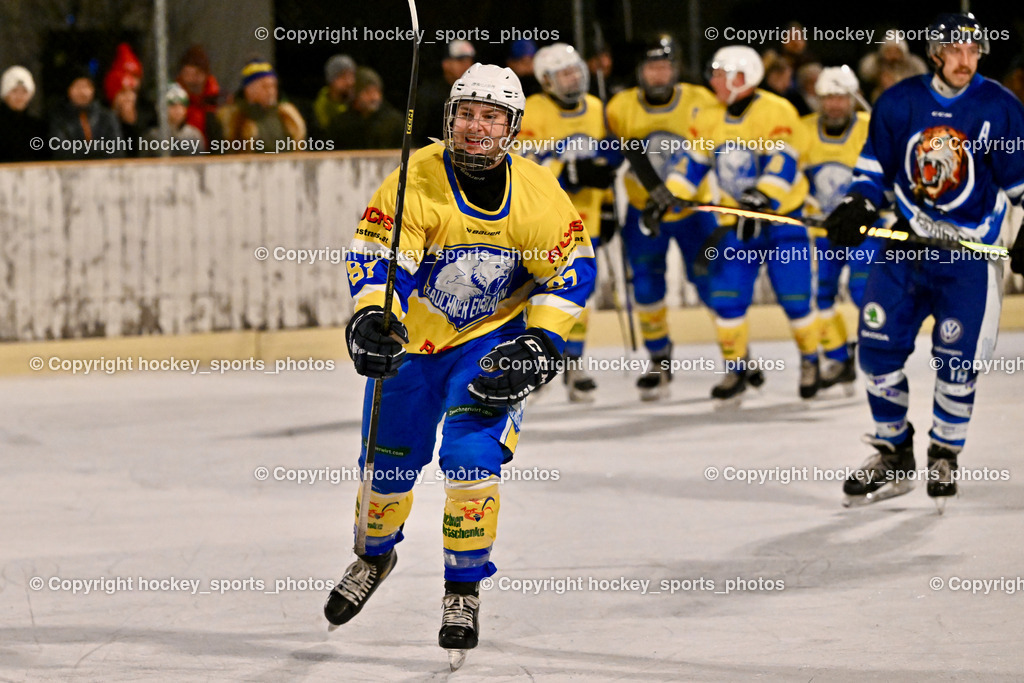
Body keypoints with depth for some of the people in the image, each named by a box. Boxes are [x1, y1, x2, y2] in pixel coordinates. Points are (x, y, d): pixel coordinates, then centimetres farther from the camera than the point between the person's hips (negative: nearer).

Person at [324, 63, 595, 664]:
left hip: (493, 337, -1)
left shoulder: (538, 196, -16)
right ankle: (375, 556, 42)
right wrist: (372, 317, -41)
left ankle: (464, 590, -4)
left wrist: (539, 344, -16)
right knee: (389, 458, 10)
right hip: (413, 336, 1)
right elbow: (376, 255, -24)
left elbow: (572, 271, -6)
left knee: (473, 452, -19)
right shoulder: (416, 181, -21)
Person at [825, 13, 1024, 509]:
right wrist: (857, 208, -5)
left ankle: (944, 458, 17)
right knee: (877, 347, 0)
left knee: (956, 361, -6)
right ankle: (893, 457, 16)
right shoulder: (899, 103, -2)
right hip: (905, 243, 3)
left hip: (969, 252, -3)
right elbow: (875, 166, 10)